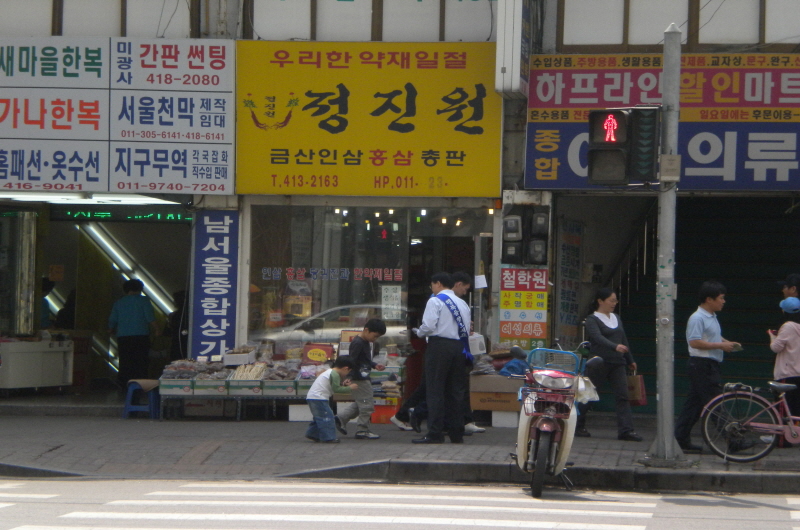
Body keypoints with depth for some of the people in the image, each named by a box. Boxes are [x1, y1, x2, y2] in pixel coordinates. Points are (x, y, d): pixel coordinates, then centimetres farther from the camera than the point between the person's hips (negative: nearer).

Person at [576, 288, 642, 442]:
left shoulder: (616, 318, 17)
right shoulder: (592, 320, -5)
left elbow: (623, 340, 25)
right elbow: (598, 338, -22)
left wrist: (630, 360, 27)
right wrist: (615, 347, -38)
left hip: (617, 363, 6)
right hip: (599, 363, -6)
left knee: (622, 396, -6)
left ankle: (626, 430, -11)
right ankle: (578, 427, 14)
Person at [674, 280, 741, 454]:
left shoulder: (712, 317, 17)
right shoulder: (697, 318, -15)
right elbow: (695, 342, -23)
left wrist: (728, 343, 12)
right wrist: (721, 346, -20)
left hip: (711, 366, 10)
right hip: (702, 364, -10)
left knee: (694, 403, 10)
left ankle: (682, 440, 13)